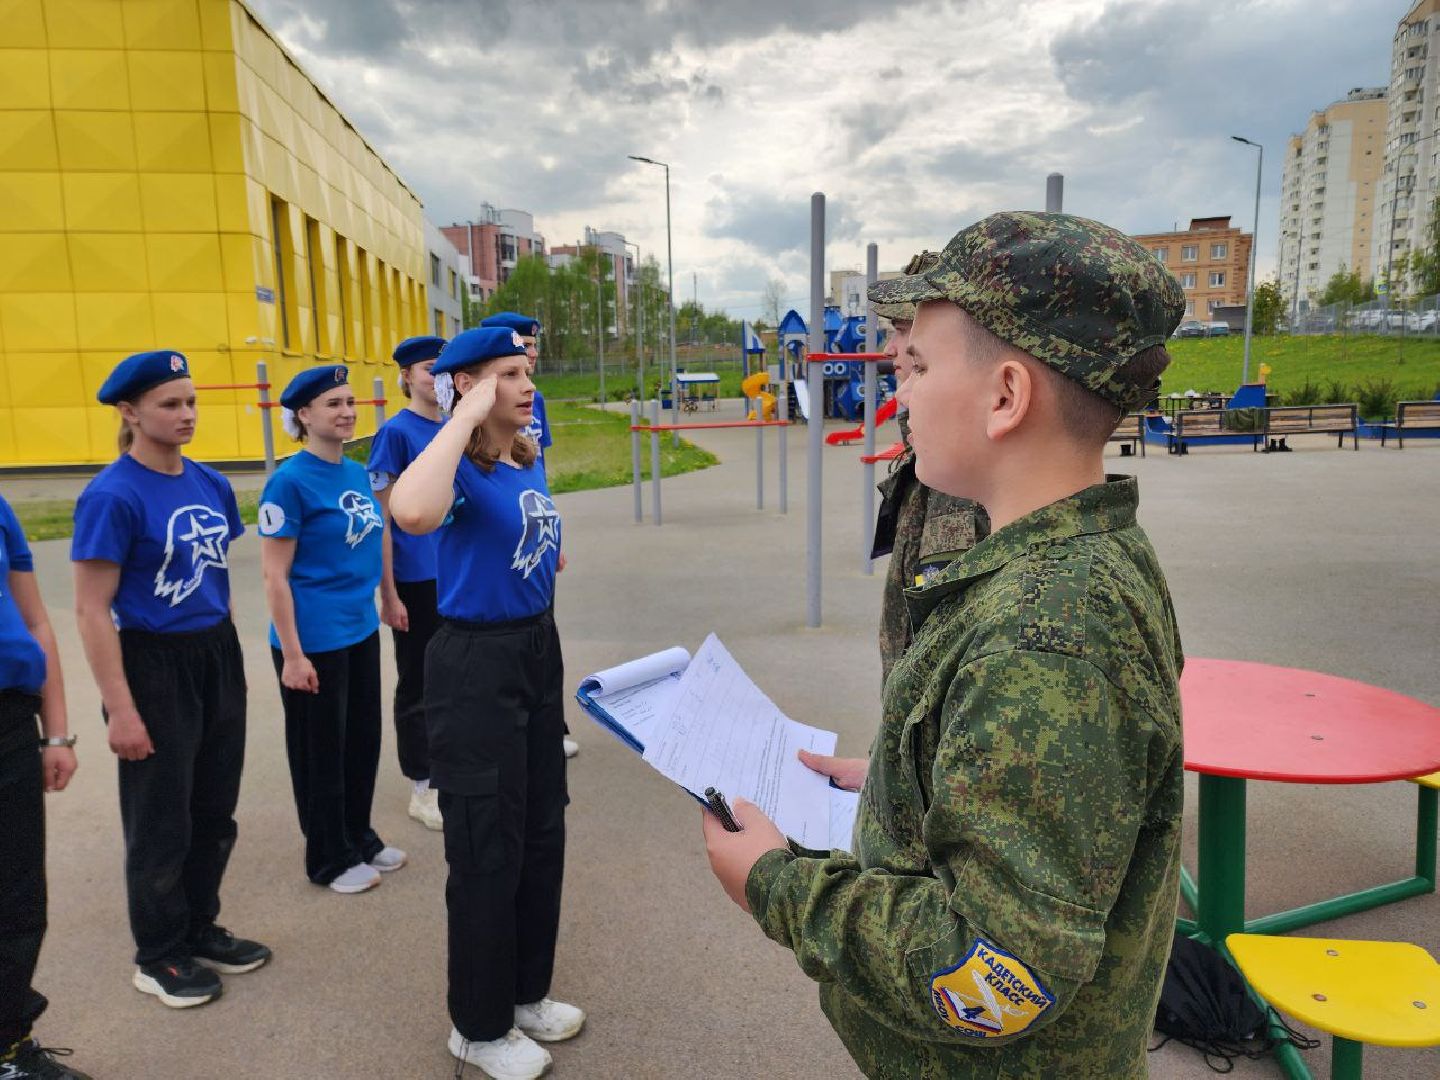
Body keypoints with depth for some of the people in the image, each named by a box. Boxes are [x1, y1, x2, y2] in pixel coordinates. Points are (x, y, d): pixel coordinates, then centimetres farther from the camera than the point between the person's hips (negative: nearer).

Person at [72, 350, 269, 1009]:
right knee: (161, 824, 10)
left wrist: (222, 653, 15)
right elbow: (91, 611, -16)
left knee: (214, 812, 17)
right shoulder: (113, 495, -16)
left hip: (217, 656, 6)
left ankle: (200, 931, 36)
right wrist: (121, 709, -18)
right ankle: (157, 956, 30)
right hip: (153, 665, -6)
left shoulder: (211, 484, 3)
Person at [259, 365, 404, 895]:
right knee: (321, 752, 9)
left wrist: (387, 599, 17)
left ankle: (360, 838, 37)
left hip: (361, 632, 7)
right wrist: (292, 655, -17)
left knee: (362, 741, 18)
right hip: (315, 642, -7)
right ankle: (331, 858, 26)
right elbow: (274, 575, -16)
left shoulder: (357, 473, 6)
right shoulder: (291, 481, -15)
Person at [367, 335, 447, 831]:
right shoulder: (395, 433, -11)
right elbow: (381, 520, -13)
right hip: (417, 581, -6)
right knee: (417, 686, 7)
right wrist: (388, 594, -14)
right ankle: (422, 789, 20)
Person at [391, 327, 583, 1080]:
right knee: (488, 848, 5)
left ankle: (526, 993, 39)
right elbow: (412, 513, -45)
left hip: (538, 649, 9)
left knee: (543, 829, 19)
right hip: (476, 662, -9)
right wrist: (464, 418, -35)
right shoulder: (462, 471, -19)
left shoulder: (529, 459, 6)